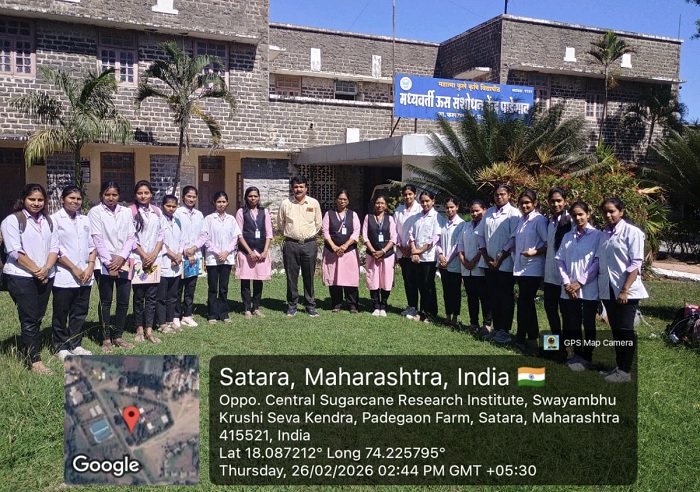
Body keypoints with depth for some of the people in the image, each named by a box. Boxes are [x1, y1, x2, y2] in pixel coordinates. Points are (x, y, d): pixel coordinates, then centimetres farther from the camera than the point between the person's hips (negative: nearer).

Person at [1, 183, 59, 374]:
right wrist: (35, 270, -11)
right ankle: (36, 362, -4)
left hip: (45, 277, 6)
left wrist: (46, 269, -9)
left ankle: (32, 350, 21)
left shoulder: (48, 222, 14)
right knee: (29, 319, -5)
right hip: (21, 277, -6)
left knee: (37, 318, 10)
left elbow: (54, 247, 7)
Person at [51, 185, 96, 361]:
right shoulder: (55, 219, -4)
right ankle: (61, 347, 16)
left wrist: (90, 266, -2)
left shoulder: (85, 220, 11)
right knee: (61, 313, 5)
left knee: (80, 312, 11)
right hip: (64, 276, -5)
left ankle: (75, 345, 22)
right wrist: (74, 269, -11)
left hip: (85, 276, 5)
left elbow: (92, 245, 11)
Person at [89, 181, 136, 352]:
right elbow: (97, 239, -7)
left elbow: (131, 237, 5)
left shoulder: (126, 212, 9)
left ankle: (118, 336, 19)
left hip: (123, 263, 3)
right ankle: (106, 338, 13)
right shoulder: (95, 212, -1)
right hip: (105, 264, -3)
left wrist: (121, 257, -9)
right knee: (106, 302, 3)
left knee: (124, 301, 6)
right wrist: (109, 263, -13)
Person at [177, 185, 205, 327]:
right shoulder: (178, 213, -3)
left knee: (191, 287, 8)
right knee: (178, 288, 0)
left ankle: (187, 315, 16)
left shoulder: (199, 214, 11)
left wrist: (194, 248, -7)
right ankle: (176, 316, 9)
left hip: (195, 256, 4)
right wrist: (186, 252, -9)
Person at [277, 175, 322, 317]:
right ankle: (292, 306, 15)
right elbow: (280, 224, 13)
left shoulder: (314, 203, 3)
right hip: (291, 244, 0)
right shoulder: (285, 203, 1)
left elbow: (318, 224, 13)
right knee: (291, 276, 4)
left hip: (309, 244, 0)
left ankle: (310, 306, 14)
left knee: (309, 276, 6)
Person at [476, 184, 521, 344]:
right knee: (492, 296, 11)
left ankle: (504, 330, 10)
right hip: (489, 263, 6)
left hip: (505, 263, -6)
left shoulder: (514, 214, -7)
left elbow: (514, 241, -11)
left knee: (505, 298, 2)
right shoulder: (488, 213, 11)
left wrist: (500, 260, -11)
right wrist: (486, 257, 1)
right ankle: (496, 328, 21)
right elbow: (480, 235, 11)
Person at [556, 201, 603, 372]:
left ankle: (587, 358, 16)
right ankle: (577, 355, 23)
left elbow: (598, 262, -10)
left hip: (589, 289, -4)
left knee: (588, 324, 6)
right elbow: (560, 260, 6)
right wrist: (566, 283, -6)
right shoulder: (567, 236, 10)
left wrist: (580, 282, -13)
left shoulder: (597, 235, -4)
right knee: (573, 324, 11)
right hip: (570, 289, 4)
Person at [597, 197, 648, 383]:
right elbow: (600, 262, 9)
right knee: (615, 329, 12)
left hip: (627, 291, -6)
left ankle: (625, 371, 8)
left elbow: (635, 264, -12)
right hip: (608, 290, 6)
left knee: (625, 330, -1)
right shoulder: (604, 233, 10)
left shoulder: (632, 232, -8)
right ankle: (619, 366, 22)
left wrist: (625, 290, -18)